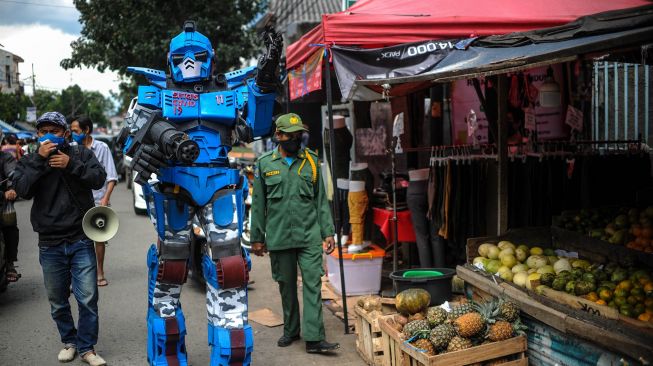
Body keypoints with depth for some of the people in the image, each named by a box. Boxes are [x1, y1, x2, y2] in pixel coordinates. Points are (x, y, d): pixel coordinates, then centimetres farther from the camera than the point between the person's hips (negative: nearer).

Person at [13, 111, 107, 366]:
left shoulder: (81, 154, 5)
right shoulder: (28, 161, 7)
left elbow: (99, 179, -9)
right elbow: (22, 190, -10)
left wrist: (71, 164, -20)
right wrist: (39, 160, -18)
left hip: (81, 241, -1)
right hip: (50, 244, 2)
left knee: (88, 298, -3)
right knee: (58, 302, 11)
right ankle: (69, 342, 30)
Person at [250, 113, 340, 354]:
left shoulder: (311, 161, 5)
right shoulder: (265, 164, 3)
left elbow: (321, 200, 7)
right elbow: (258, 204, 6)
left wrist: (328, 232, 2)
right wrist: (257, 238, 7)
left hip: (309, 236, 0)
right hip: (278, 238, 0)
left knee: (313, 285, -6)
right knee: (286, 286, 11)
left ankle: (314, 338, -4)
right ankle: (291, 331, 27)